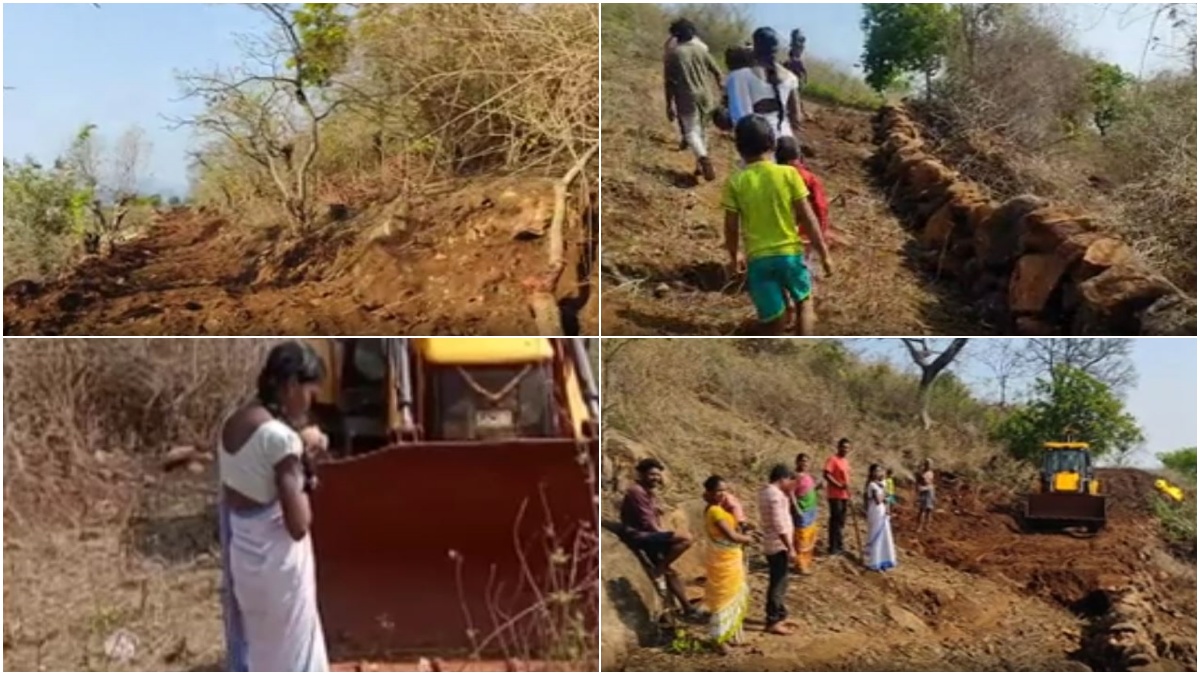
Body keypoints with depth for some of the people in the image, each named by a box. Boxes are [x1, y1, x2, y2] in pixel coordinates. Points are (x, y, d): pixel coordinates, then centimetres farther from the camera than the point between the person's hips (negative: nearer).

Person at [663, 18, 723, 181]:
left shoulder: (672, 54, -6)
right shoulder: (701, 49, 3)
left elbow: (668, 82, -6)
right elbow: (716, 71, 9)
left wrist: (669, 105, 1)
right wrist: (720, 86, 26)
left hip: (687, 99, -4)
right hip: (704, 96, 4)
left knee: (691, 132, -3)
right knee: (700, 130, 17)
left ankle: (703, 158, -28)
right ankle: (701, 165, 21)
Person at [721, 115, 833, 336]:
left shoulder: (735, 182, -5)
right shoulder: (788, 174, -7)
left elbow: (731, 228, -1)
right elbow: (807, 218, -6)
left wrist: (734, 257, 17)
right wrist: (824, 253, 3)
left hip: (758, 259, 0)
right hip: (790, 253, 0)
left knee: (775, 321, 9)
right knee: (804, 301, 25)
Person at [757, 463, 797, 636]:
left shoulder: (766, 491, 11)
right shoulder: (775, 494, -20)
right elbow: (779, 524, -25)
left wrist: (788, 493, 13)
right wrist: (790, 548, -23)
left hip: (773, 544, 10)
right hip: (778, 546, -10)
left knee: (778, 583, 18)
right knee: (778, 584, -4)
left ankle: (779, 616, 27)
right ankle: (773, 622, 0)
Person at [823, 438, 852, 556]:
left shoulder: (846, 461, 15)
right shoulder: (832, 460, -11)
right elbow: (826, 475, -20)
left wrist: (848, 496, 15)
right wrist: (839, 485, -25)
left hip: (844, 496, 8)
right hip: (835, 495, -8)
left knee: (841, 520, 13)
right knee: (836, 520, -6)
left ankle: (839, 544, 22)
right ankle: (833, 546, -2)